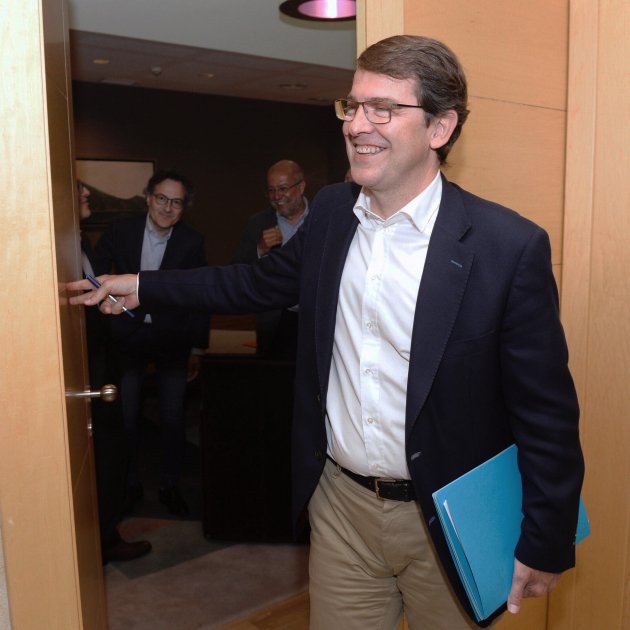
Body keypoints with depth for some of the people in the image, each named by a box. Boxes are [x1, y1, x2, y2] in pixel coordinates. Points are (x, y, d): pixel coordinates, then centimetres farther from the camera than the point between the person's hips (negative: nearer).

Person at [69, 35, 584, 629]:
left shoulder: (511, 246, -19)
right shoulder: (331, 210, -2)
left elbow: (547, 415, -12)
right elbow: (264, 279, 15)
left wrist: (544, 548, -7)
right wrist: (143, 286, 16)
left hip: (448, 525, -3)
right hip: (340, 504, 4)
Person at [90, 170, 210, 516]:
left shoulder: (192, 241, -7)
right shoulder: (120, 231, -5)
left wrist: (197, 348, -1)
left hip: (172, 338, 0)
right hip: (127, 335, 1)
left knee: (173, 418, 6)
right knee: (125, 417, 6)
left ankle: (169, 485, 26)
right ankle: (130, 484, 28)